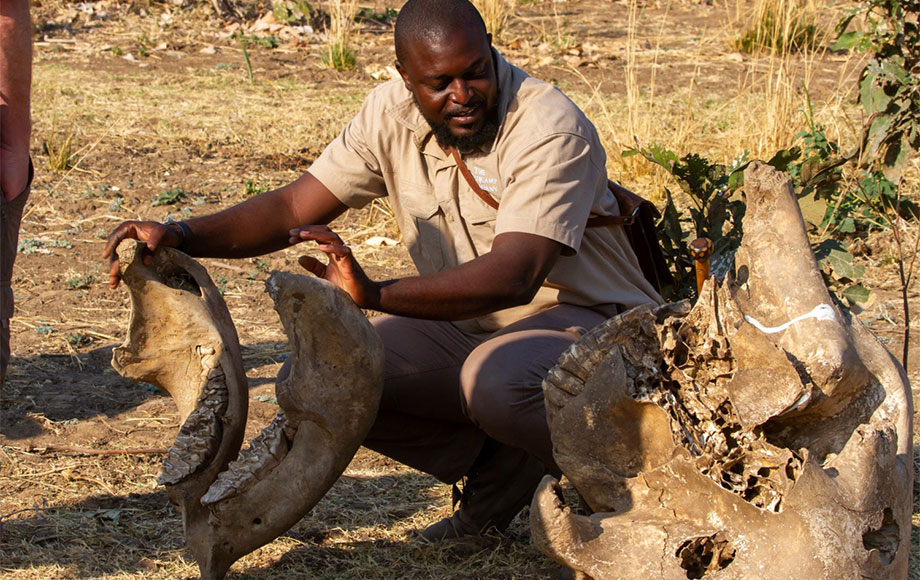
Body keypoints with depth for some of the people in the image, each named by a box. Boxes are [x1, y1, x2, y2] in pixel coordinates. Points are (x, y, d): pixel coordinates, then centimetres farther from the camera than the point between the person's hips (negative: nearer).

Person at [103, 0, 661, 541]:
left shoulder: (551, 128, -25)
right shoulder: (393, 114, -6)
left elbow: (514, 275, -37)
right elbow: (294, 208, -6)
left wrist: (376, 294, -50)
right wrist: (181, 236, -23)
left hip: (585, 319, -7)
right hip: (467, 324, 7)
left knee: (498, 381, -41)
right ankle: (500, 471, 0)